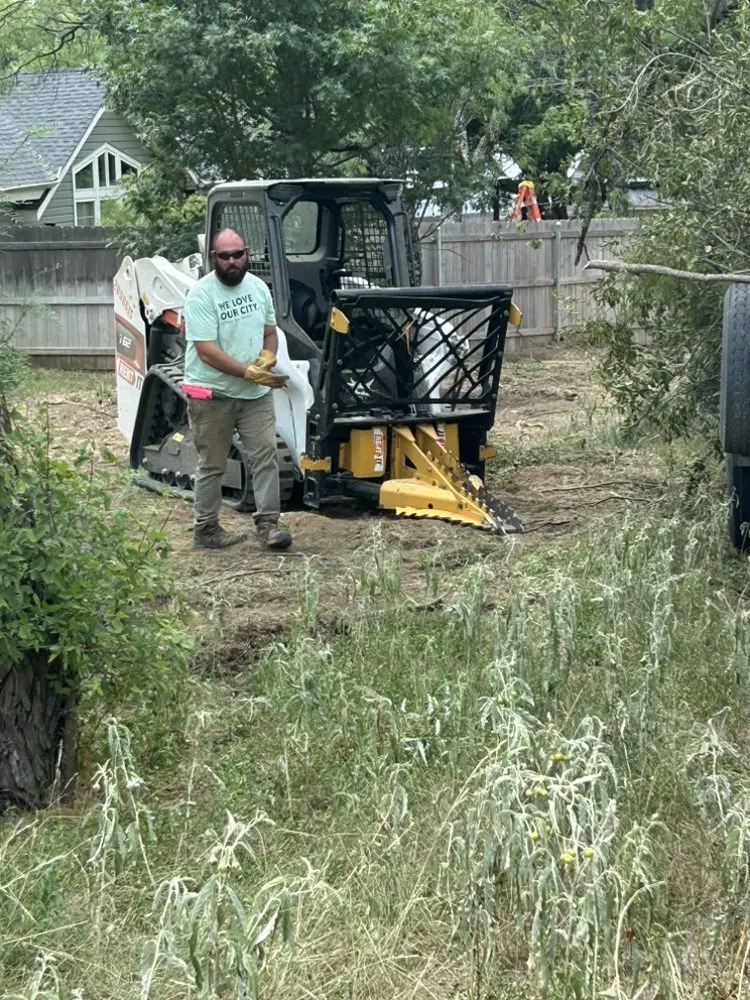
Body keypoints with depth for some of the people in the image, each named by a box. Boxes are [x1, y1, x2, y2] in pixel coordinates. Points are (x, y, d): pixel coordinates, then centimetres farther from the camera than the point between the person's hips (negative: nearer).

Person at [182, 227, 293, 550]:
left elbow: (270, 330, 16)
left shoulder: (258, 287, 6)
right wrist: (250, 373, -26)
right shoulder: (201, 295, -15)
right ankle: (206, 529, 16)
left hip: (256, 392, 5)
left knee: (266, 454, -1)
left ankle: (268, 522, 5)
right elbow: (208, 352, -21)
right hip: (213, 394, -5)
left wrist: (268, 356, -7)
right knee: (212, 466, 5)